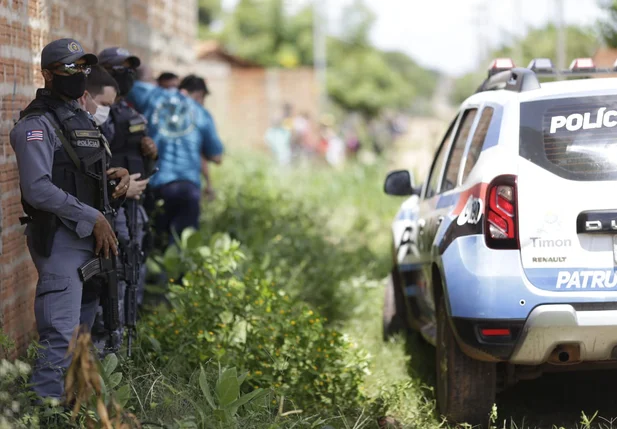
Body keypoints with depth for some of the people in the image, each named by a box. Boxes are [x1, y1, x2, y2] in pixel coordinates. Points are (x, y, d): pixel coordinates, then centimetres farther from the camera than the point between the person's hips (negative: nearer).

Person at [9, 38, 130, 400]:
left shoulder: (84, 117, 17)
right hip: (60, 240, -9)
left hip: (92, 239, 9)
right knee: (61, 336, -15)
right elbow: (38, 189, -20)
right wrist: (94, 218, -19)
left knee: (83, 329, 16)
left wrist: (117, 177, 3)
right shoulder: (37, 125, -11)